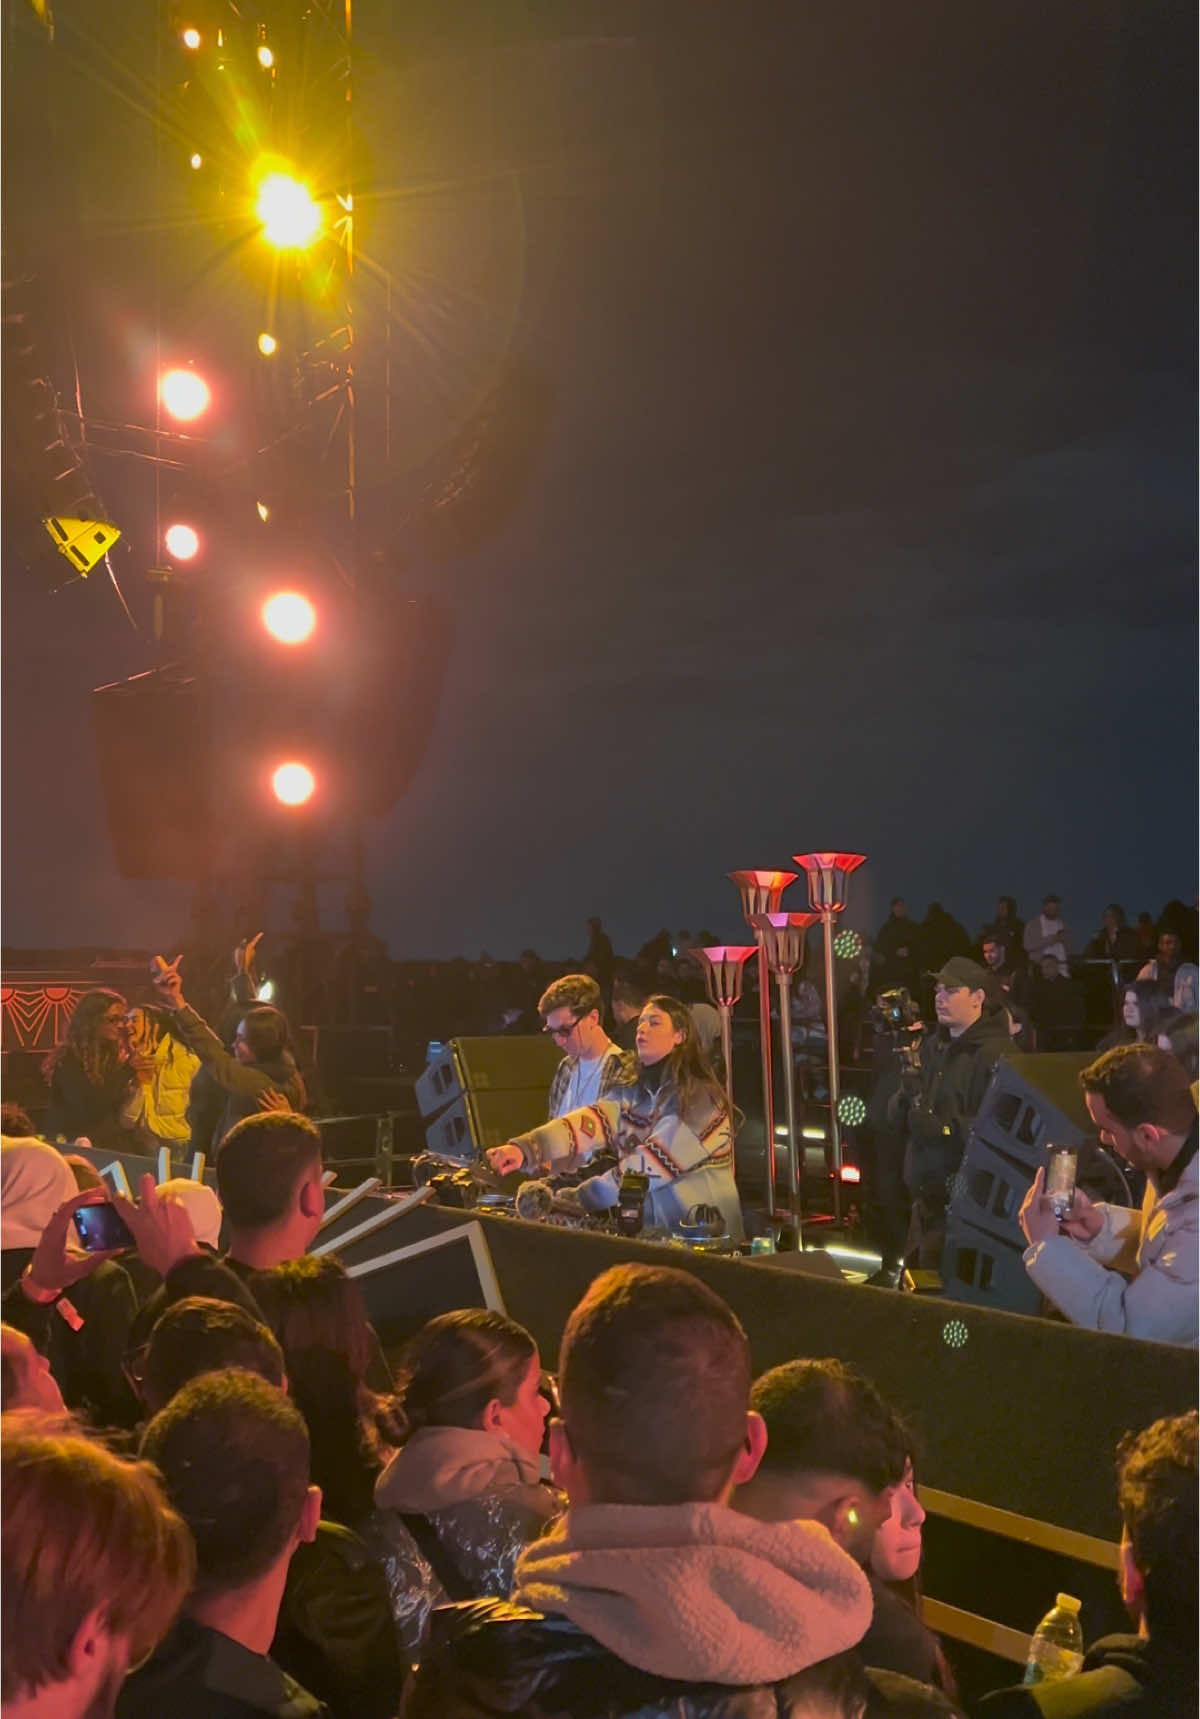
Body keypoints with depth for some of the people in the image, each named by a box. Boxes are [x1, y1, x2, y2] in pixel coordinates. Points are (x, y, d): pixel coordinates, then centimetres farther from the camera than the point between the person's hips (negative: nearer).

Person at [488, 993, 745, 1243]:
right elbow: (593, 1122, -9)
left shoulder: (700, 1098, -11)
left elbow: (651, 1164, -17)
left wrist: (579, 1198, -18)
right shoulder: (631, 1093, 8)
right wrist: (526, 1148, -26)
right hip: (649, 1235, 6)